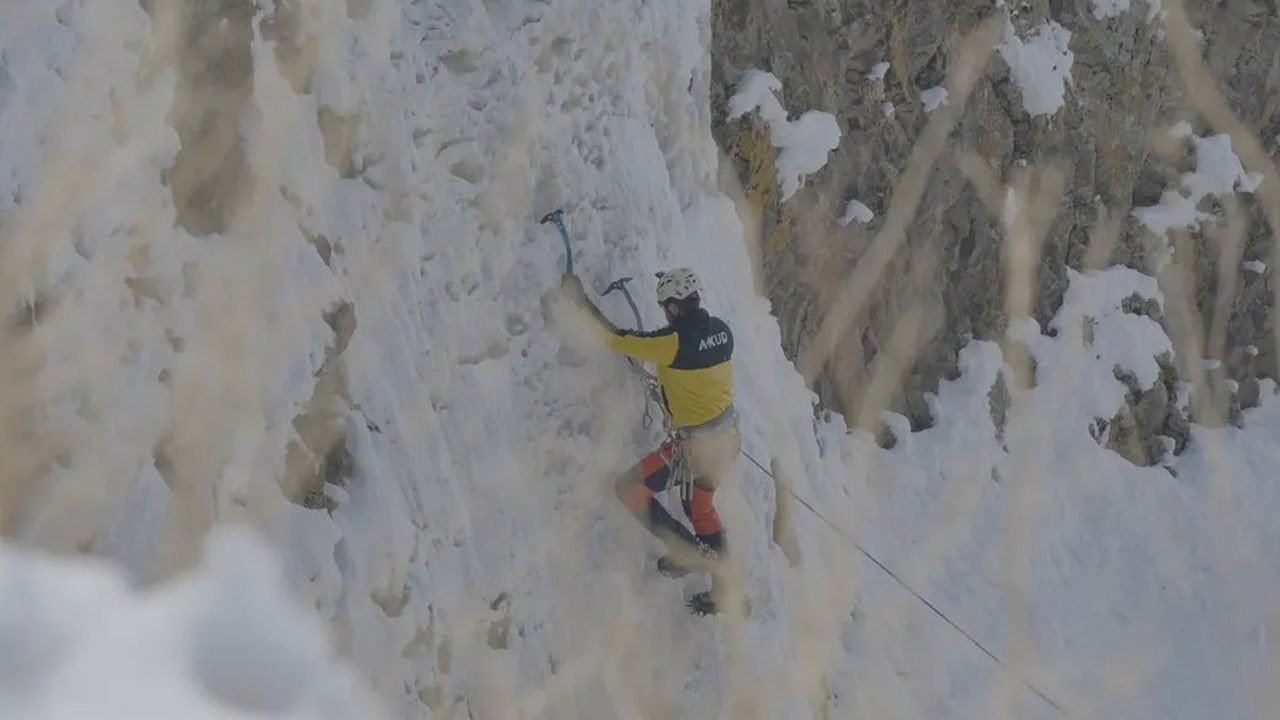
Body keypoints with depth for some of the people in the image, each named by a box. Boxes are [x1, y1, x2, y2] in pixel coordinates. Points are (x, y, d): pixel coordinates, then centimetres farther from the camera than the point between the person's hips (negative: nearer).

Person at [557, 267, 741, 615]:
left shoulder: (675, 341, -24)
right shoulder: (721, 330, -2)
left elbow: (614, 339, -17)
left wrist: (580, 299, -7)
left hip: (697, 445, -8)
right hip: (729, 435, 8)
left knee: (629, 489, 6)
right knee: (701, 508, 28)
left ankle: (689, 551, 4)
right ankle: (724, 589, 35)